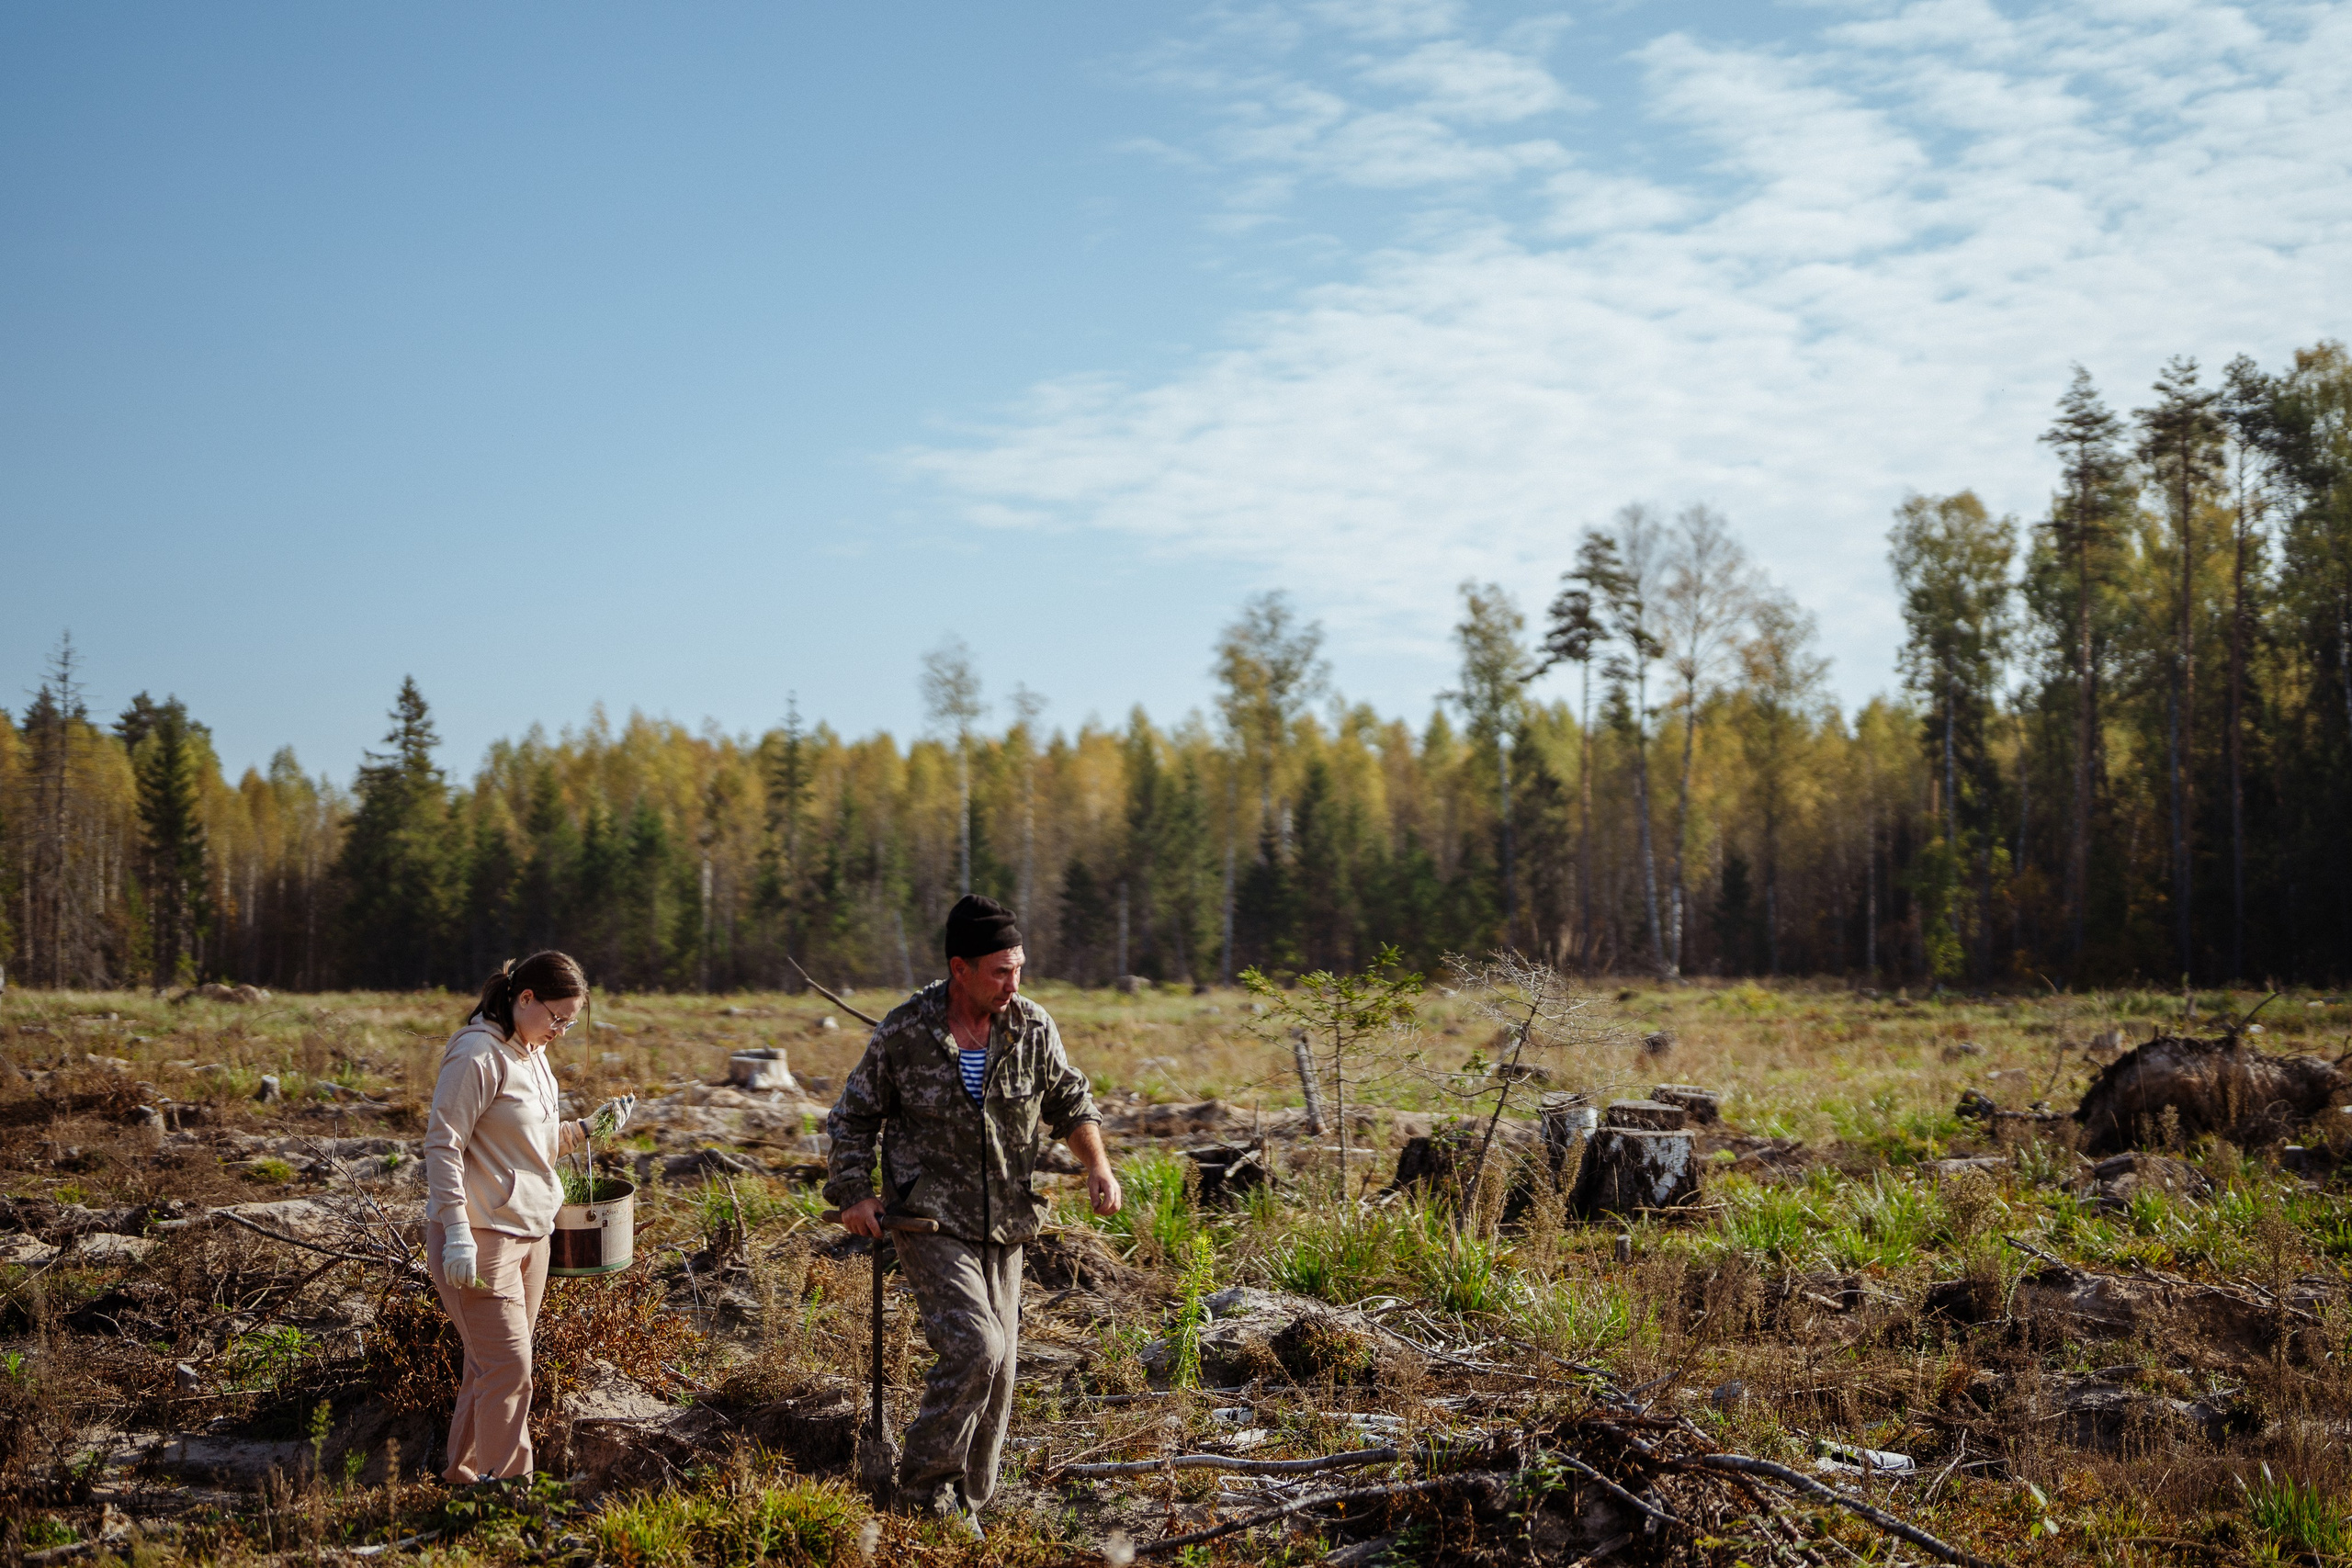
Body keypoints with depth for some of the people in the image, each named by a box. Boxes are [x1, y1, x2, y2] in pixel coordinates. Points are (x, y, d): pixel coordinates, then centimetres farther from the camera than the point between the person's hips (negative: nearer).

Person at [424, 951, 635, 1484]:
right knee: (509, 1369, -9)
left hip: (530, 1234, 9)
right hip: (482, 1237, -9)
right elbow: (442, 1145, -17)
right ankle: (507, 1485, -2)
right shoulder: (480, 1055, -14)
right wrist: (457, 1234, -22)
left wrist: (589, 1129, 9)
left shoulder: (532, 1055, 15)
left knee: (490, 1368, 12)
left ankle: (464, 1475, 21)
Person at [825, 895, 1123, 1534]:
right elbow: (855, 1116, 3)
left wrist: (1098, 1166, -2)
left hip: (1003, 1226, 5)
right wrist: (853, 1193, -6)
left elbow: (1068, 1099, 13)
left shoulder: (1032, 1027, -2)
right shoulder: (905, 1031, -10)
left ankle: (965, 1508, 22)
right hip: (929, 1219, -5)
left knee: (997, 1368, 7)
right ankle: (923, 1493, -6)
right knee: (973, 1346, -21)